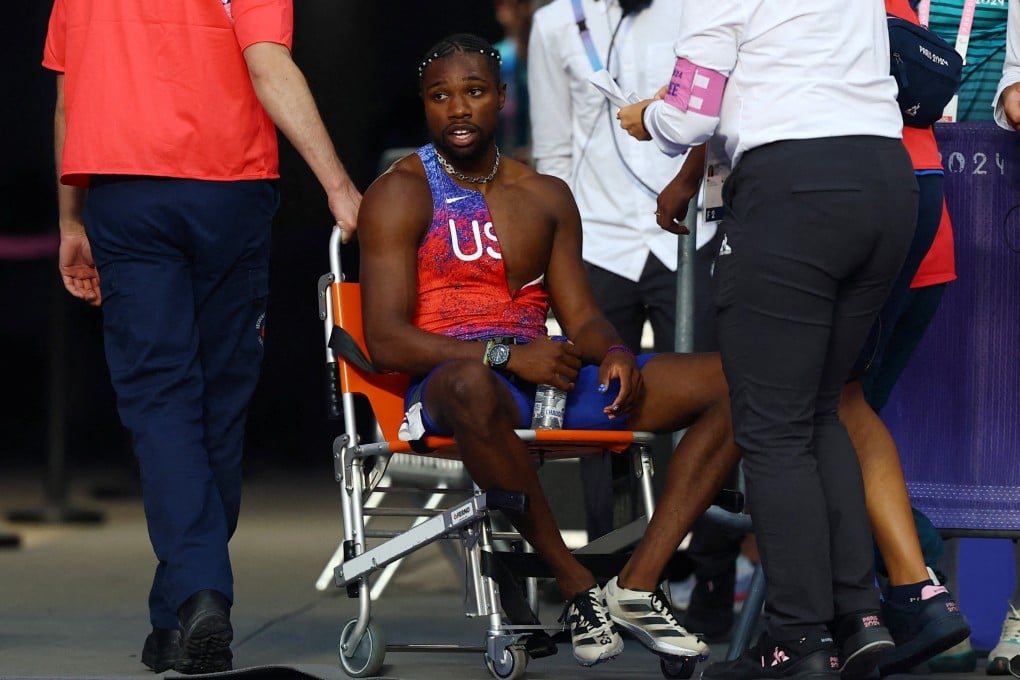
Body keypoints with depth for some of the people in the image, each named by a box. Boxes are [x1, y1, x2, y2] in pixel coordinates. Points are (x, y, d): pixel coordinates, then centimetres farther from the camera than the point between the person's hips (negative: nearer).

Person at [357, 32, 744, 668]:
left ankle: (639, 583, -21)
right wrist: (504, 356, -21)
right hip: (453, 378, -6)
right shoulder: (401, 194, 3)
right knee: (473, 388, -46)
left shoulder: (547, 197, 22)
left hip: (546, 375, 6)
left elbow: (583, 317, 18)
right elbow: (387, 340, -8)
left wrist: (613, 352, -8)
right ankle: (577, 585, -28)